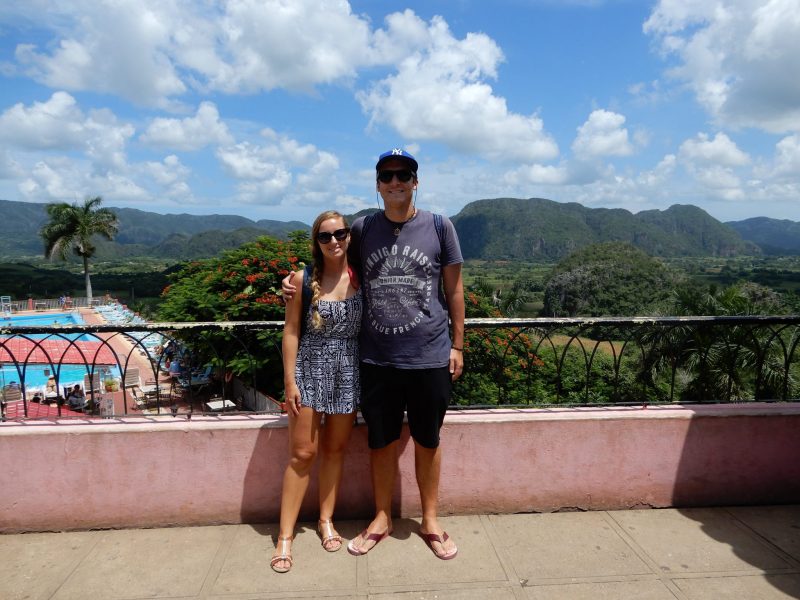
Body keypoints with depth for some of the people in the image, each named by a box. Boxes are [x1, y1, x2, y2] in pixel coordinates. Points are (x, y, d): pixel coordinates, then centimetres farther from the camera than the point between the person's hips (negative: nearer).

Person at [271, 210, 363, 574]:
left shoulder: (359, 278, 0)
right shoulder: (303, 279, -6)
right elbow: (291, 332, -5)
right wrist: (290, 381, -8)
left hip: (347, 370, 2)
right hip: (310, 369, -2)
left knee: (335, 449, 13)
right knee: (302, 453, 2)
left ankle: (326, 520, 30)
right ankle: (285, 536, 14)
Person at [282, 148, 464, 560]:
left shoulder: (439, 226, -2)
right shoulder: (363, 229, 3)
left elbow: (454, 289, 3)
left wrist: (457, 344, 2)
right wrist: (299, 284, 1)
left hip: (429, 356, -1)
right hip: (377, 358, 2)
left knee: (427, 440, 14)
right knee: (381, 441, 14)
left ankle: (430, 520, 34)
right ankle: (382, 518, 35)